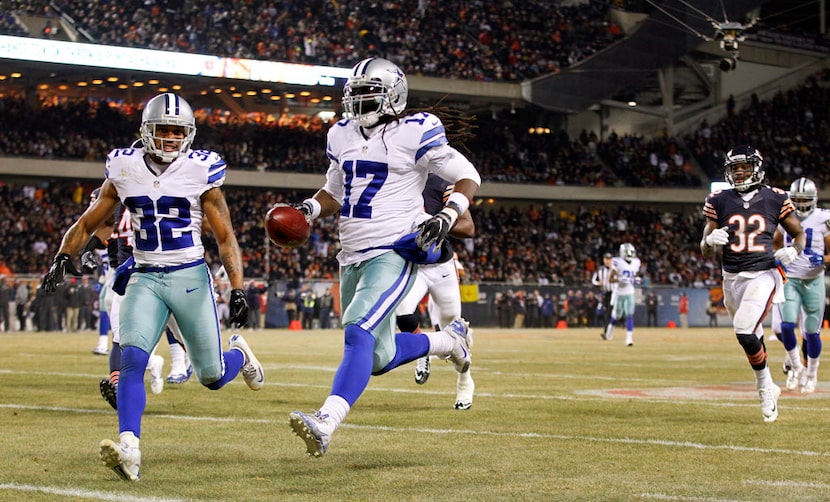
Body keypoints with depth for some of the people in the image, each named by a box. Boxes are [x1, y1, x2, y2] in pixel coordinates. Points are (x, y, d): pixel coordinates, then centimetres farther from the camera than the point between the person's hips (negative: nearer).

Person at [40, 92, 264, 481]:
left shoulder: (201, 172, -4)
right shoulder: (125, 170, 2)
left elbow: (225, 237, -1)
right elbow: (88, 223, 10)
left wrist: (237, 289, -11)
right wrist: (64, 256, -8)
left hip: (191, 277, -1)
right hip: (145, 278, 1)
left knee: (212, 378, 7)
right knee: (131, 359, -22)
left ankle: (238, 353, 42)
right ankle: (129, 448, -27)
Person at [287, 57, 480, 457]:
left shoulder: (414, 133, -7)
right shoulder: (342, 136, 12)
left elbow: (468, 177, -3)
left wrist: (446, 217, -19)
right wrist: (308, 210, 4)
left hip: (393, 254, -8)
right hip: (352, 257, 8)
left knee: (359, 334, -26)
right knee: (380, 359, 16)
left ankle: (325, 423, -36)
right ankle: (449, 339, 41)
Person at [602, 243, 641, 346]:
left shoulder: (636, 262, 2)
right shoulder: (617, 262, -14)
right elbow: (610, 279, -13)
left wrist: (636, 279, -3)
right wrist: (620, 280, -30)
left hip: (630, 293, 3)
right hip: (619, 293, -3)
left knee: (629, 315, -8)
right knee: (617, 316, 7)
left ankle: (629, 339, -8)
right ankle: (610, 326, 39)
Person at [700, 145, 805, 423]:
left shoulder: (775, 199, -1)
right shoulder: (719, 201, 4)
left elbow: (799, 234, 11)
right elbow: (705, 250, 6)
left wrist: (793, 250, -11)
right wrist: (711, 240, -17)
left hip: (763, 276, -4)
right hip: (732, 278, 4)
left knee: (745, 332, -22)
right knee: (752, 338, 16)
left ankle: (764, 387, -2)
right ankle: (768, 388, 38)